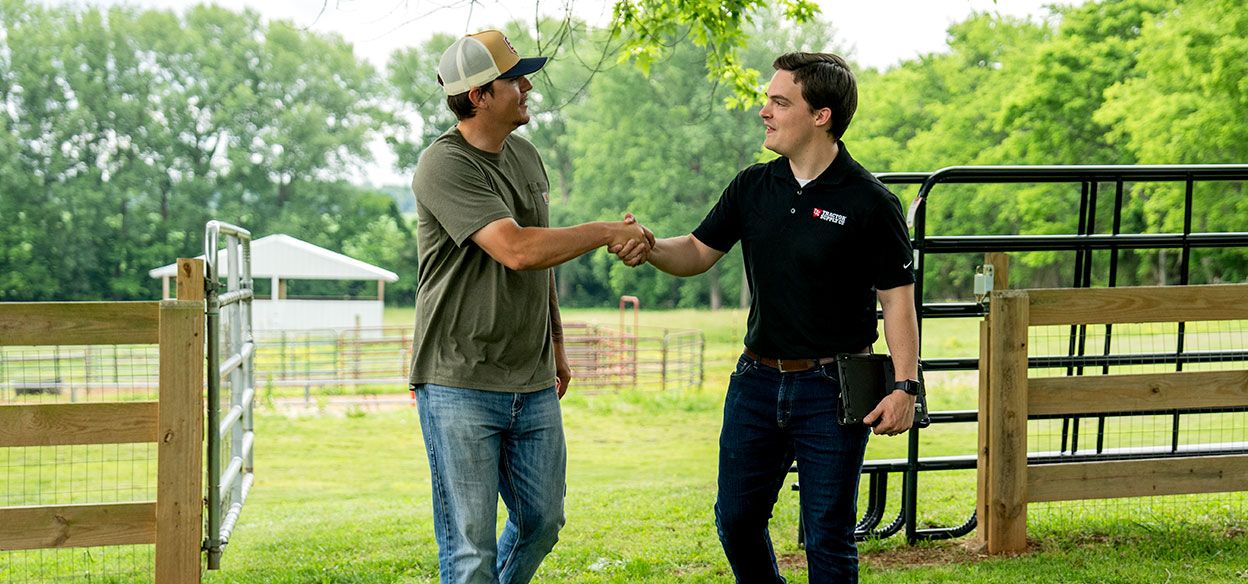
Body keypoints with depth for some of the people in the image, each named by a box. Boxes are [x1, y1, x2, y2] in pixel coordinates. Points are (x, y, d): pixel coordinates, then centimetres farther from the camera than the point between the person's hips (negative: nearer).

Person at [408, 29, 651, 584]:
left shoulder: (526, 157, 12)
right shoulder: (444, 166, -15)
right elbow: (517, 250, -24)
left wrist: (556, 344, 25)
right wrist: (607, 232, -15)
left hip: (532, 385, 7)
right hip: (459, 387, -7)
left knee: (542, 522, 14)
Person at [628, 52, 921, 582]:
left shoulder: (869, 202, -11)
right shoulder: (752, 187, 4)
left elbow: (897, 299, -9)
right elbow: (698, 252, 8)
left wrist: (905, 385, -16)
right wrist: (649, 247, -13)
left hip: (832, 389, -5)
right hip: (758, 379, 5)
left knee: (827, 537, 3)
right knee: (736, 519, 13)